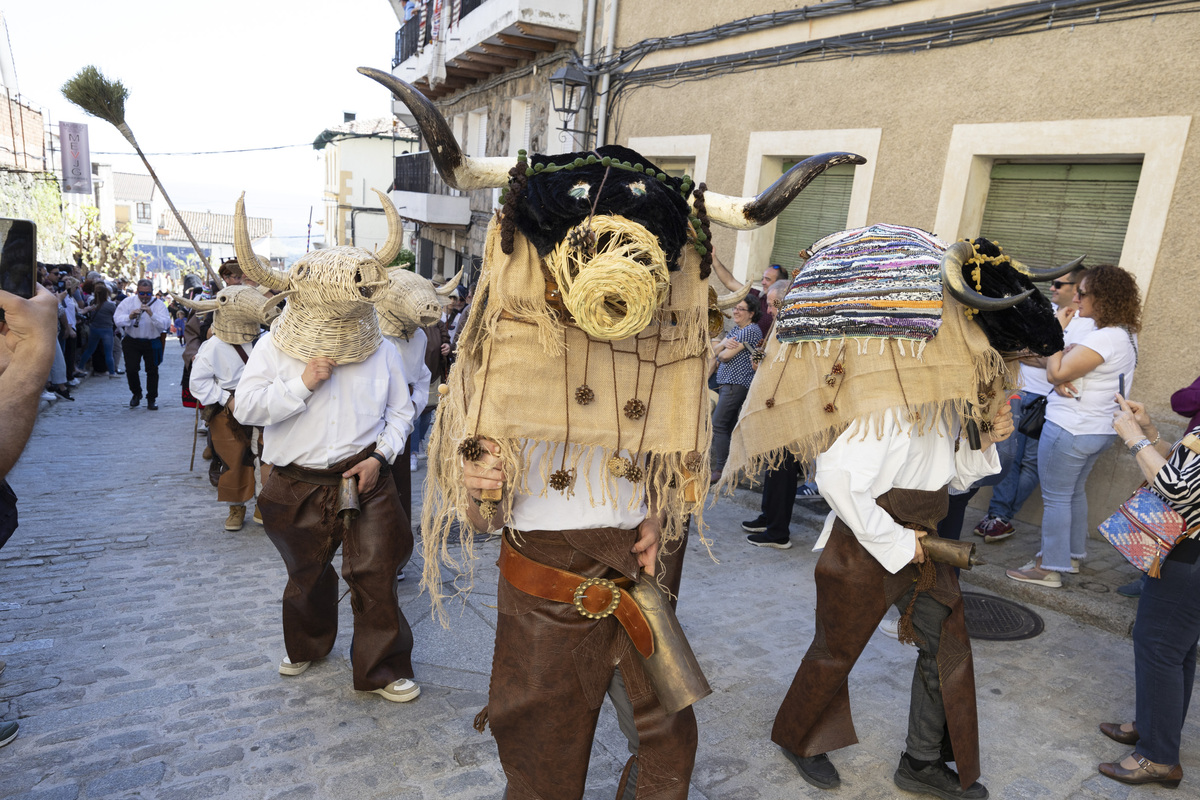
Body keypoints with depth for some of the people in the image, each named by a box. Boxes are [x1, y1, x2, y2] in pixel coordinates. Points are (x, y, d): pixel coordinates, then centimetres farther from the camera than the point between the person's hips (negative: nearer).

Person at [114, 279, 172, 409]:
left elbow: (165, 324, -18)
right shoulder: (128, 302, 1)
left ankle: (152, 399, 17)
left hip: (152, 343, -1)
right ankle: (136, 394, 21)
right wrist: (130, 317, -27)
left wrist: (152, 314, -30)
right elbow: (117, 320, -9)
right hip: (132, 342, 1)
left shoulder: (158, 304, -4)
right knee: (131, 369, -5)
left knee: (152, 370, 4)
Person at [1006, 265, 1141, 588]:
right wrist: (1064, 381, -11)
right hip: (1101, 428, 10)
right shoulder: (1125, 334, 7)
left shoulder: (1103, 339, -25)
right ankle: (1073, 554, 36)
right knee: (1075, 492, 22)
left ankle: (1050, 568, 10)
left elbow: (1055, 373, -21)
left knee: (1056, 498, 1)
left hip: (1070, 430, -10)